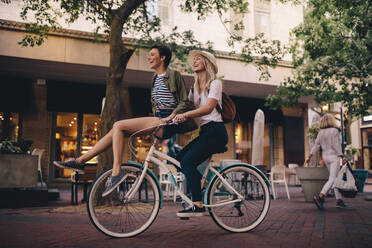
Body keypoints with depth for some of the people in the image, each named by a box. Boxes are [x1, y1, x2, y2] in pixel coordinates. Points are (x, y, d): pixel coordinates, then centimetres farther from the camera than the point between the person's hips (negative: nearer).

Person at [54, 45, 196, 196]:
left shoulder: (173, 75, -4)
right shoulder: (155, 78, 23)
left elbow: (185, 102, -7)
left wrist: (171, 117, -17)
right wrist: (157, 121, 14)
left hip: (166, 124, -9)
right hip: (158, 120, 9)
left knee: (118, 126, -18)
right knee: (117, 130, -2)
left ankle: (116, 172, -18)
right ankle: (80, 161, 1)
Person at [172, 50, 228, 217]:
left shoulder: (215, 83, -3)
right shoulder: (195, 87, 22)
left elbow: (208, 108, -18)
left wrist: (185, 115, -30)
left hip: (215, 130, -8)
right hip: (204, 131, 8)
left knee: (188, 161, -19)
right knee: (179, 159, -4)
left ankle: (198, 205, -16)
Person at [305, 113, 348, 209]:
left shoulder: (320, 132, 8)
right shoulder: (334, 130, -10)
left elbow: (316, 145, 5)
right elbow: (336, 145, -16)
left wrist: (310, 156, 7)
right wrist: (342, 157, -15)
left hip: (325, 156, 7)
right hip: (334, 156, -7)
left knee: (336, 179, 14)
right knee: (332, 179, -10)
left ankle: (339, 200, 15)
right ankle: (320, 197, -24)